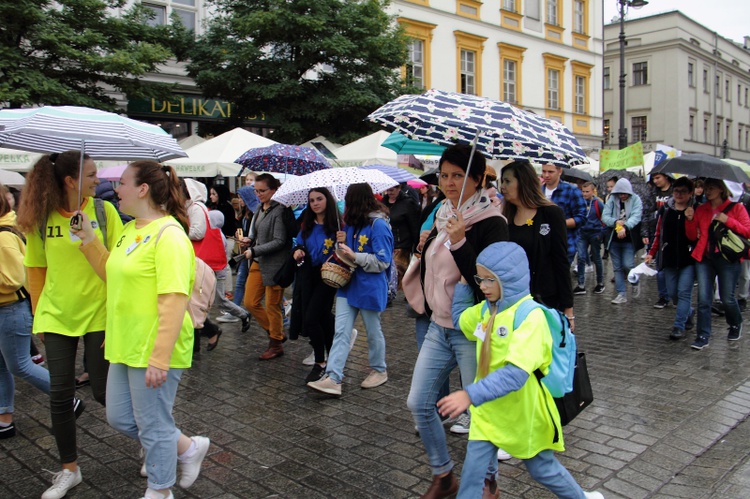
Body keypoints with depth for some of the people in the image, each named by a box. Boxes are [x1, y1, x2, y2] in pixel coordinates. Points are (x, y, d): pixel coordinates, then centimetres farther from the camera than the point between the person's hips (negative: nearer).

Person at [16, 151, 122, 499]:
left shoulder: (104, 211, -7)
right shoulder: (40, 219, -3)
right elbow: (36, 270, 6)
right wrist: (38, 316, 7)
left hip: (99, 314, -2)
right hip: (57, 317, 2)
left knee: (103, 391, 4)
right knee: (60, 394, 7)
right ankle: (69, 470, 25)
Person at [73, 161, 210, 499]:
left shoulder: (168, 234, -19)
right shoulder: (130, 230, 10)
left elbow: (174, 302, -24)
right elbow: (112, 275, 21)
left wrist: (159, 359, -27)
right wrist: (89, 240, 9)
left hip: (154, 351, -10)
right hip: (126, 346, 10)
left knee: (153, 427, 7)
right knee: (120, 419, 19)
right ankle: (190, 448, 35)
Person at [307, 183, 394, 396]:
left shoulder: (378, 225, -15)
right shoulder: (351, 223, 11)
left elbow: (382, 262, -17)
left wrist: (355, 257, -23)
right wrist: (341, 242, -1)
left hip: (370, 287, -7)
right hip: (348, 283, 7)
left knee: (373, 331, 10)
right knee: (341, 331, -2)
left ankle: (379, 370, 31)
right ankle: (333, 378, -5)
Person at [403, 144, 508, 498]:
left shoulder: (490, 222, -13)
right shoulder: (442, 216, 9)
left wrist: (459, 242, -26)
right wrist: (424, 246, 3)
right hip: (439, 326, 8)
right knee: (418, 403, 8)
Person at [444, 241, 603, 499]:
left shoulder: (530, 316, -25)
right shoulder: (486, 308, -1)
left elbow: (516, 373, -34)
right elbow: (460, 319, 21)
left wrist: (470, 395, -42)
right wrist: (464, 281, 10)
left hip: (523, 414, -5)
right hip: (489, 411, 6)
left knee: (542, 468, 19)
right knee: (472, 471, 4)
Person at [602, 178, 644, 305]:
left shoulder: (635, 200, -4)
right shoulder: (612, 200, 3)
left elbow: (636, 216, -18)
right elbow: (604, 216, -4)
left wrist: (625, 227, -34)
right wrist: (615, 222, -23)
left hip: (629, 239, -3)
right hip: (614, 239, 3)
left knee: (627, 265, -11)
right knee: (617, 268, 6)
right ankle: (621, 294, 14)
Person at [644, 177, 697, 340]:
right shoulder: (665, 209, 6)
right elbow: (659, 233, 13)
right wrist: (651, 253, 10)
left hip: (688, 259, -4)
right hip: (669, 258, 4)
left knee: (684, 292, -7)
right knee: (673, 293, 9)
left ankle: (679, 326, -1)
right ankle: (688, 314, 35)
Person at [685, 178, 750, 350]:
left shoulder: (736, 208, 2)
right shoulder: (701, 209, 11)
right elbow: (692, 237, 10)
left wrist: (728, 221, -16)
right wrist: (690, 220, -6)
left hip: (728, 258, -3)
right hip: (704, 258, 3)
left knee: (727, 297, 3)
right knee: (703, 298, -4)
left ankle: (736, 325, 34)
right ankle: (703, 336, 0)